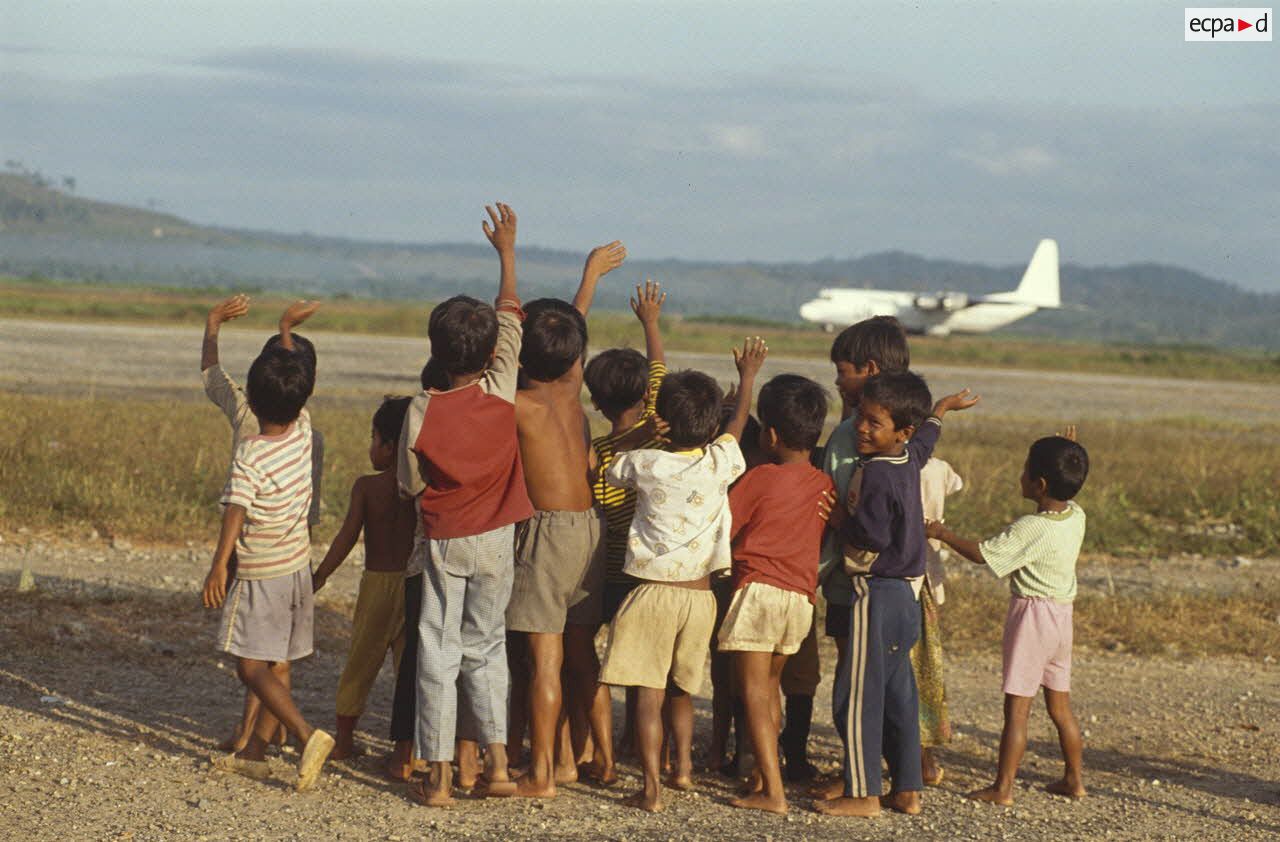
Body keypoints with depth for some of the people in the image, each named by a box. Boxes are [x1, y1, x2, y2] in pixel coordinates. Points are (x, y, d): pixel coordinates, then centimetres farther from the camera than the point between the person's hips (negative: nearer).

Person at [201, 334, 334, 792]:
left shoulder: (251, 453, -20)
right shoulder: (303, 432, -3)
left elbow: (236, 510, -32)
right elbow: (295, 383, 14)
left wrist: (219, 564, -38)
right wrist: (286, 331, 27)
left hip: (260, 574, -7)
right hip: (299, 567, 7)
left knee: (251, 666, -6)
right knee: (276, 664, 14)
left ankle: (308, 735, -22)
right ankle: (255, 751, 21)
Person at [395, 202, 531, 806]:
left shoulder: (422, 411, -14)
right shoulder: (501, 393, -9)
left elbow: (411, 483, -3)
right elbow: (511, 318, 5)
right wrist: (507, 253, 15)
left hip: (443, 542, -2)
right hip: (496, 540, 2)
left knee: (438, 653, 3)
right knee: (486, 647, 15)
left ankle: (439, 777, 3)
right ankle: (497, 761, 8)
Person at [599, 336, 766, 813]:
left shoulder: (645, 465, -6)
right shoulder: (720, 464, -1)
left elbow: (606, 470, 15)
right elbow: (738, 423, 19)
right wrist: (747, 376, 35)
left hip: (652, 592, -3)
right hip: (700, 595, 3)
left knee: (648, 695, -4)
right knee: (682, 690, 22)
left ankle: (651, 788, -10)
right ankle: (683, 768, 25)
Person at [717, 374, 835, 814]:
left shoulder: (759, 479, -8)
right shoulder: (825, 486, 7)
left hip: (758, 588, -6)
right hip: (802, 595, 6)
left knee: (754, 690, -4)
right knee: (770, 687, 21)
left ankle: (773, 792, -12)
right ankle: (761, 776, 29)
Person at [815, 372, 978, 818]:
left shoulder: (877, 475, -20)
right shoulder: (909, 458, 7)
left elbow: (870, 534, -26)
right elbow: (926, 436, 31)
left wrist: (838, 519, -9)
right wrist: (941, 408, 50)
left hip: (877, 593, -10)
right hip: (905, 593, 10)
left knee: (857, 695, -5)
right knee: (898, 695, 13)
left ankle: (862, 793, -4)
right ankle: (907, 790, 17)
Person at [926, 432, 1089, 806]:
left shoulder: (1030, 528, -21)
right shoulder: (1076, 517, 0)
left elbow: (983, 554, -19)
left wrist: (944, 534, -9)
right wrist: (1071, 460, 25)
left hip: (1031, 611, -8)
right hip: (1061, 612, 8)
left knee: (1016, 707, -5)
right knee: (1060, 705, 17)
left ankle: (1003, 787, -3)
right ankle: (1074, 779, 23)